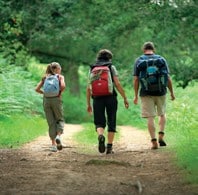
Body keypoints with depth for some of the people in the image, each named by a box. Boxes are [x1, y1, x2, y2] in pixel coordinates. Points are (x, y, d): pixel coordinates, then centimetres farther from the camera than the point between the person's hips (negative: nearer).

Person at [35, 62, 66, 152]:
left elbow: (37, 89, 7)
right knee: (60, 120, 13)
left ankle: (53, 144, 3)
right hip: (56, 100, -3)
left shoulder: (45, 78, 15)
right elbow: (63, 86, -14)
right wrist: (60, 92, 2)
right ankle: (58, 136, -13)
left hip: (46, 100, 3)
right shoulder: (60, 77, 6)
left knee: (51, 123, 7)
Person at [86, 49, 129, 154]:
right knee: (111, 123, 9)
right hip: (110, 97, -1)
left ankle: (100, 136, -26)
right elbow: (117, 84, -6)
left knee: (99, 122, 6)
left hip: (97, 99, 2)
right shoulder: (111, 67, 4)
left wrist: (88, 104, 13)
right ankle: (109, 147, 6)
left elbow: (88, 88, 7)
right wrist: (125, 98, 0)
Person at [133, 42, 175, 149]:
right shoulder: (161, 59, 4)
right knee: (162, 114, 20)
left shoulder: (138, 61, 2)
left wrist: (136, 96, 4)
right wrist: (172, 92, 11)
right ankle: (161, 135, 5)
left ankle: (154, 141, -3)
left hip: (146, 93, -1)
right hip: (160, 92, 1)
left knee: (150, 117, 1)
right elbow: (168, 78, 1)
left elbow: (136, 80, -2)